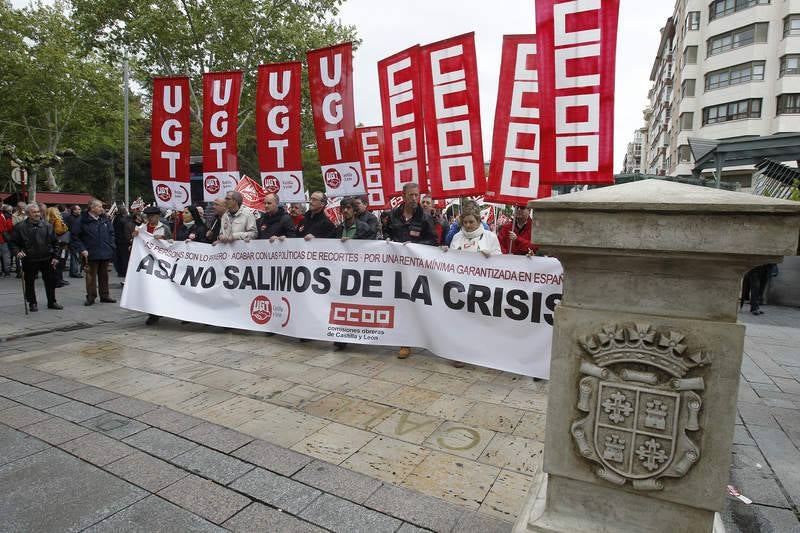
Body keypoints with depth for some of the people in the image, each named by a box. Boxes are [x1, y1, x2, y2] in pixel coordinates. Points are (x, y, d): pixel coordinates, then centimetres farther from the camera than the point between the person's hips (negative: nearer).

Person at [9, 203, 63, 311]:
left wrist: (55, 256, 2)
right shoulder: (20, 227, -4)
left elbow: (55, 243, 8)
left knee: (50, 281, 8)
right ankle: (32, 303, 21)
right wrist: (17, 252, -15)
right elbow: (12, 242, 3)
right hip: (29, 261, -2)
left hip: (47, 260, 2)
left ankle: (52, 302, 21)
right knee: (29, 282, 8)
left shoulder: (47, 226, 3)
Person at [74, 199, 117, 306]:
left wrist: (112, 246, 4)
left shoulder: (105, 219, 7)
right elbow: (77, 237, -2)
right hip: (91, 254, -4)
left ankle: (105, 295, 21)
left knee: (104, 275, 12)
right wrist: (82, 249, -10)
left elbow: (111, 233, 14)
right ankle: (91, 297, 11)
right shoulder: (83, 220, -6)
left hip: (105, 253, 4)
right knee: (91, 275, 2)